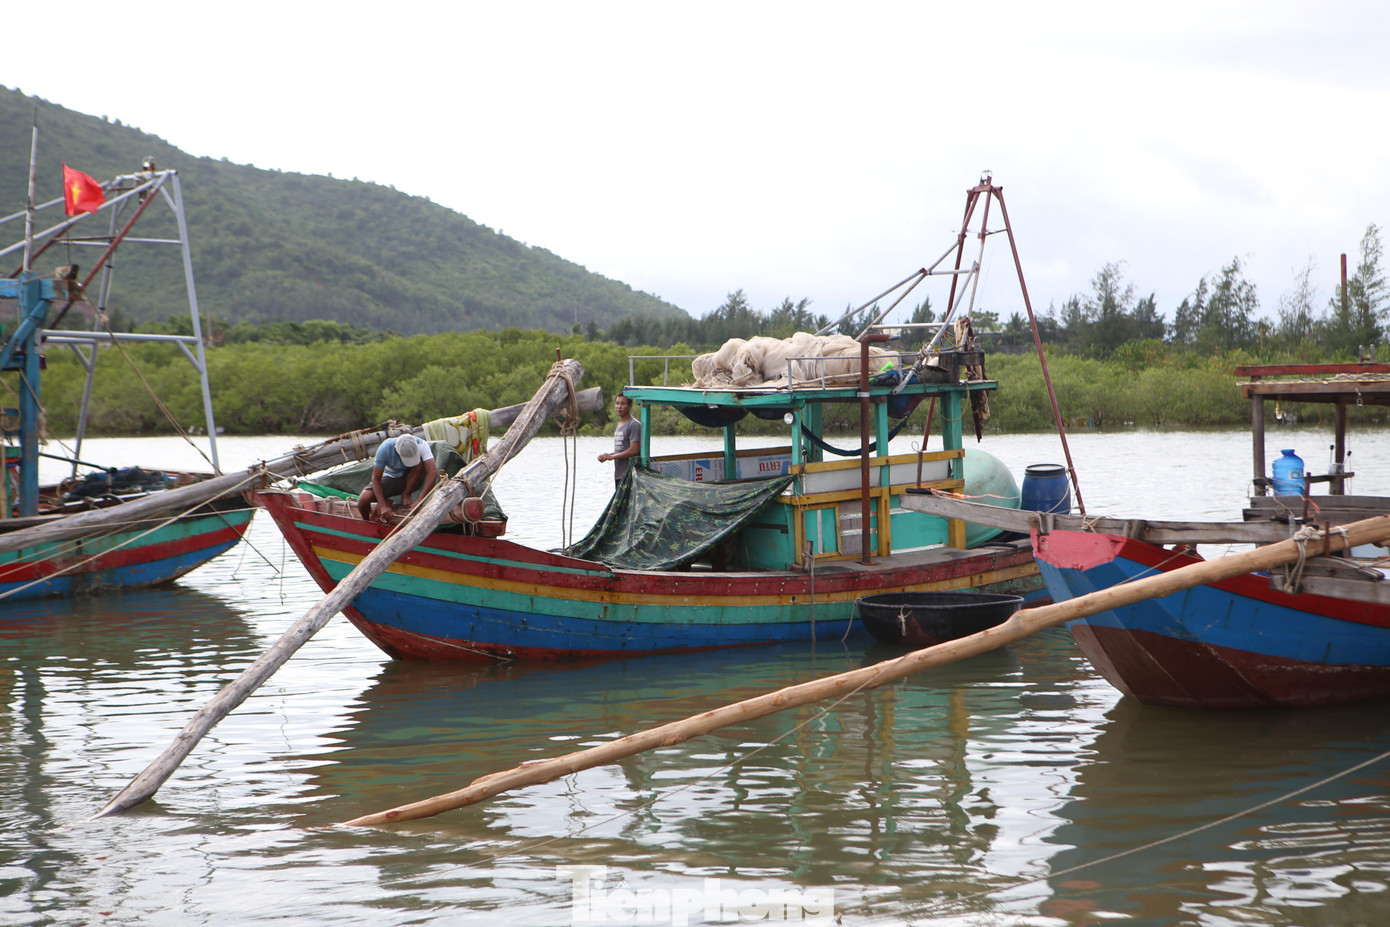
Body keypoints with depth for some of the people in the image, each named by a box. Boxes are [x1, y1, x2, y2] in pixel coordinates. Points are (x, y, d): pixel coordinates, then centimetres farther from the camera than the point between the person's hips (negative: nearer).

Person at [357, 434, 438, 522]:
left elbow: (433, 473, -37)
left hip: (411, 480, 0)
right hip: (391, 478, 0)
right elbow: (376, 478, -24)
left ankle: (406, 494, -11)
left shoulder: (421, 445, -28)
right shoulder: (385, 449, -28)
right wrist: (383, 506, -34)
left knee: (420, 464, -33)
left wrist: (420, 500, -45)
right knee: (364, 500, -24)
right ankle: (366, 521, 10)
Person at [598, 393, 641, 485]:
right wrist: (606, 456, 6)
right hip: (618, 475, 9)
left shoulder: (634, 425, -9)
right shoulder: (619, 425, 20)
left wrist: (611, 456, -13)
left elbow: (634, 450, -17)